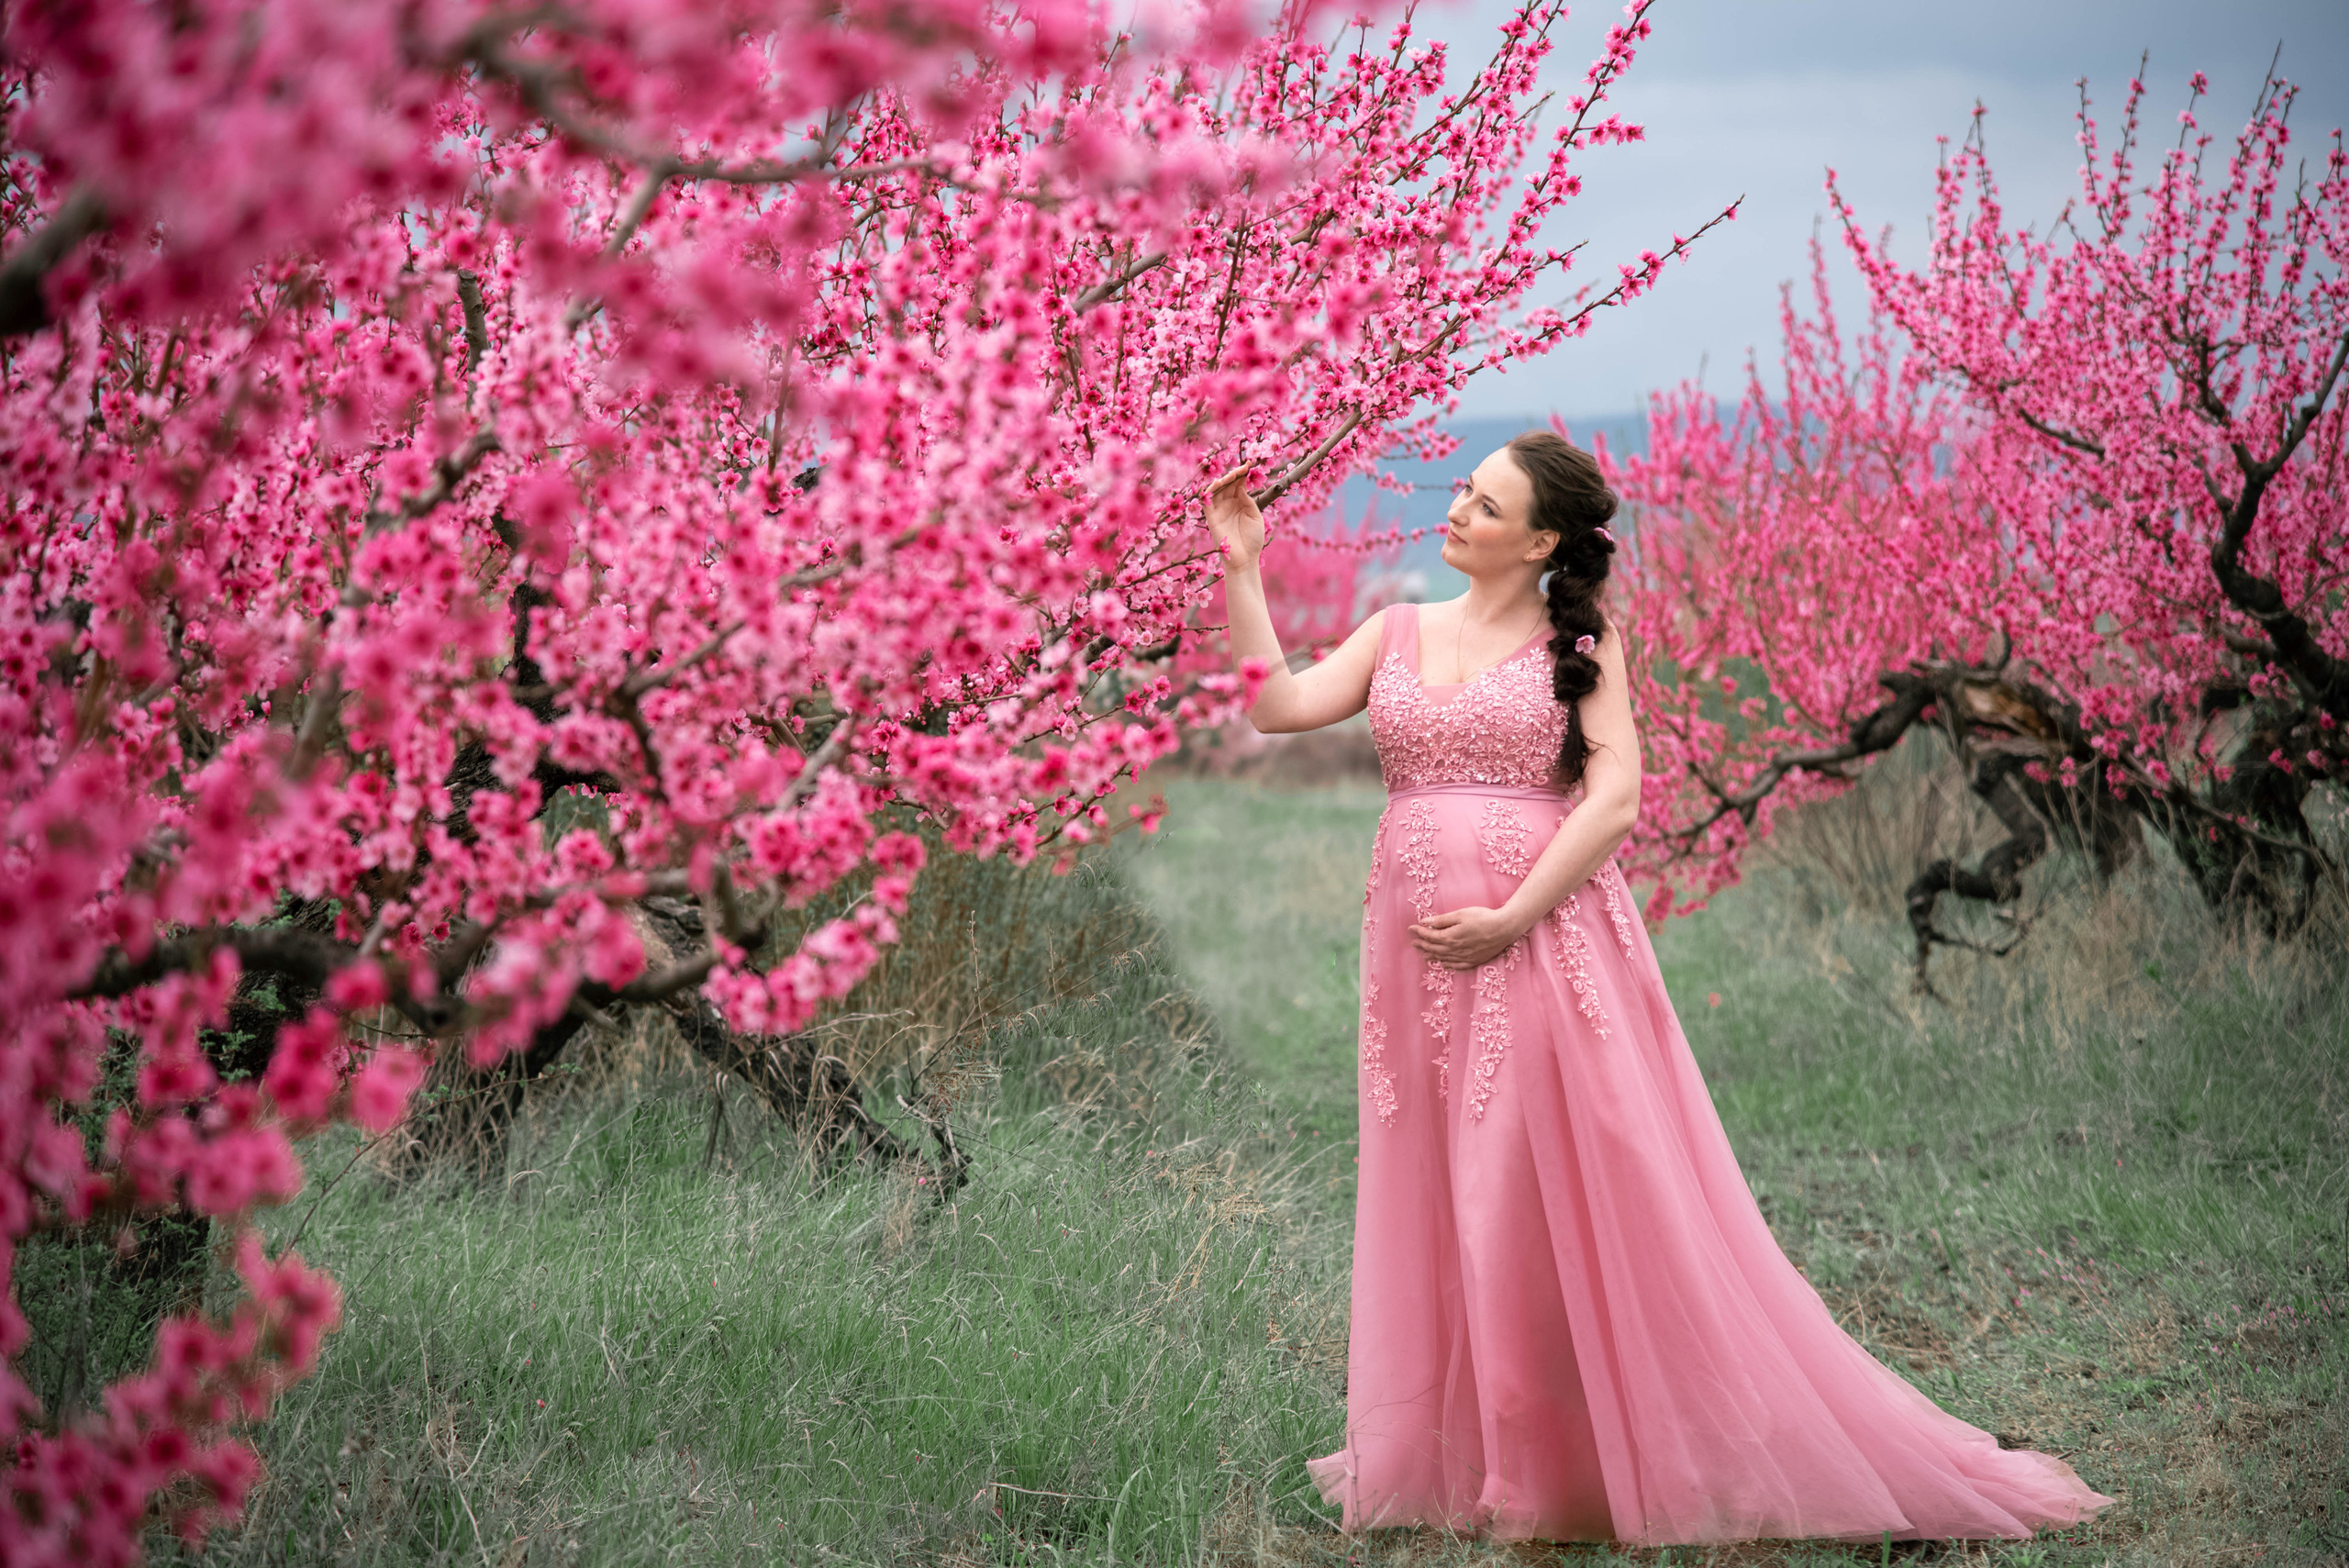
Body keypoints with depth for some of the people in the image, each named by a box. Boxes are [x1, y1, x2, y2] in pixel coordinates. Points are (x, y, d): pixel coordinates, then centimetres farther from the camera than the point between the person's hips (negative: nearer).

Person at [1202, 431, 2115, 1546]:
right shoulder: (1398, 633, 14)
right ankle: (1463, 1455, 18)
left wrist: (1512, 919, -15)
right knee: (1442, 1204, 8)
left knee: (1584, 1197, -4)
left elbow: (1615, 796, -9)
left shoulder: (1578, 644, 1)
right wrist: (1240, 571, -1)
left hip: (1547, 944, -4)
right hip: (1419, 953, 4)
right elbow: (1281, 705, 3)